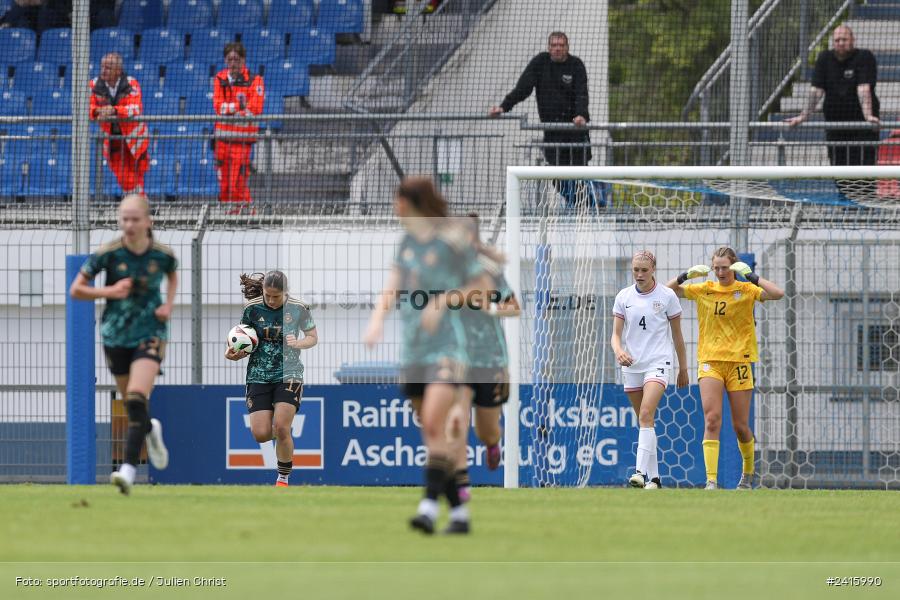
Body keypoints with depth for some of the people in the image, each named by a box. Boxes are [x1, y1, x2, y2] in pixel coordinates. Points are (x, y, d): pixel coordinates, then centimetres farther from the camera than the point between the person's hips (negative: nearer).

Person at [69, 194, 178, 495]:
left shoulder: (162, 254, -8)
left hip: (150, 334, -2)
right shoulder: (108, 253, -11)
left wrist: (168, 304, 0)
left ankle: (129, 469, -26)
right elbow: (76, 289, -5)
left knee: (137, 398, -21)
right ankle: (151, 430, 51)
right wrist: (109, 291, -19)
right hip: (116, 335, 2)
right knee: (131, 402, 15)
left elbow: (173, 277, 17)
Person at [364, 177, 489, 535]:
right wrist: (377, 320, -7)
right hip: (413, 351, 7)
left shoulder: (453, 241, -8)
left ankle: (429, 506, -27)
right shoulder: (408, 240, 10)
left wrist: (444, 300, -16)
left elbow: (481, 287, -2)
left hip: (446, 348, -7)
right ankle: (458, 512, 13)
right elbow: (393, 286, 10)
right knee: (431, 436, 6)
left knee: (434, 425, -20)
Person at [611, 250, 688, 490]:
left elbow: (677, 335, 6)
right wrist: (619, 351, -21)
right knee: (645, 421, 9)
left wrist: (683, 369, 10)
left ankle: (641, 473, -29)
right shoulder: (624, 297, 4)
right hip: (631, 364, 4)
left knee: (646, 416, -21)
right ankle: (654, 477, 17)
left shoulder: (667, 296, -2)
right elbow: (616, 334, 1)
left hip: (658, 363, -4)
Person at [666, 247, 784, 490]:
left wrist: (752, 276, -16)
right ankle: (711, 480, -19)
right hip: (710, 361, 1)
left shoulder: (746, 290, 0)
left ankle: (748, 473, 30)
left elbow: (777, 294, -14)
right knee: (712, 419, -15)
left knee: (740, 426, 5)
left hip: (738, 361, -1)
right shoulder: (703, 290, 7)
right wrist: (685, 276, -5)